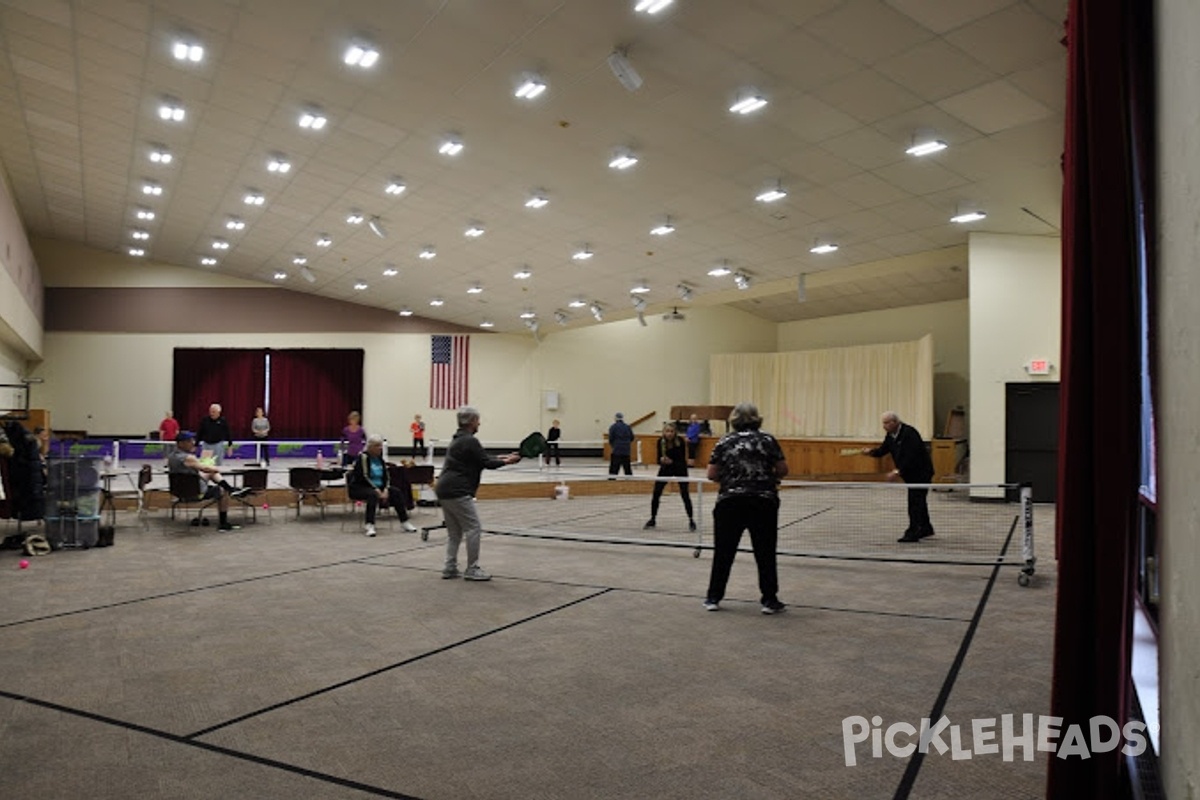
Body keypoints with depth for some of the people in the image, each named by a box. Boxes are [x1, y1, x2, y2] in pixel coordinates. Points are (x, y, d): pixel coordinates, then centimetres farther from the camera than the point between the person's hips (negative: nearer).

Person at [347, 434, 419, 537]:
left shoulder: (380, 458, 9)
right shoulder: (363, 457, -12)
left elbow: (385, 476, 5)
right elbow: (364, 477, -19)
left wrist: (385, 489, -13)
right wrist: (377, 490, -26)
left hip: (378, 487, 7)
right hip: (359, 488, -7)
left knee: (397, 492, -14)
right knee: (373, 494, -38)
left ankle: (404, 522, -12)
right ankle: (368, 525, -39)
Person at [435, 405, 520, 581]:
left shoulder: (457, 440, 19)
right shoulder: (470, 441, -12)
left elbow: (482, 458, 24)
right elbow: (486, 463, -11)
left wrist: (500, 458, 22)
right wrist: (506, 461, 2)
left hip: (443, 490, 10)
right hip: (457, 492, -10)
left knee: (454, 531, 16)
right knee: (473, 528, -3)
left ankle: (449, 568, 16)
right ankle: (472, 570, 1)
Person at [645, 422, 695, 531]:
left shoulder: (680, 441, -25)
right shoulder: (661, 441, -18)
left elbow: (682, 460, -25)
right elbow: (659, 459, -14)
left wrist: (671, 461, -42)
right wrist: (662, 460, -37)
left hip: (680, 469, -3)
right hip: (665, 468, 3)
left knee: (685, 494, -11)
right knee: (656, 493, -4)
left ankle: (691, 520, 2)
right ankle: (652, 519, 11)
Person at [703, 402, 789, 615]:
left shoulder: (725, 442, 4)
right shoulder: (768, 440, 2)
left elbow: (712, 474, 3)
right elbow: (783, 470, 2)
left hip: (730, 502, 1)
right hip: (763, 502, 0)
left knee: (723, 552, 9)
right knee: (765, 553, 9)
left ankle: (713, 598, 15)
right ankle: (769, 600, 13)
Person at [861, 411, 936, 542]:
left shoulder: (909, 433, -23)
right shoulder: (890, 436, 6)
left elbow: (911, 457, -29)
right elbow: (882, 450, 5)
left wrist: (898, 472, -31)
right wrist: (871, 451, -16)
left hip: (921, 472, -10)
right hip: (910, 474, 10)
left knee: (915, 502, -11)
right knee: (918, 502, 20)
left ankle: (913, 533, -8)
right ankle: (926, 528, 35)